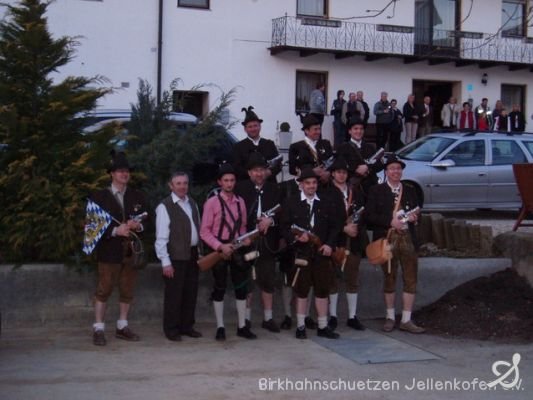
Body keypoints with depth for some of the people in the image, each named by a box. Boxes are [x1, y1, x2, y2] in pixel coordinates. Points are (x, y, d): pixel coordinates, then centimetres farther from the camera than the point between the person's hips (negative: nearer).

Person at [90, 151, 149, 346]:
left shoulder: (138, 197, 12)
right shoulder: (99, 197, 0)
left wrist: (138, 226, -11)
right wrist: (115, 231, -18)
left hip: (131, 251, 4)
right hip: (109, 251, -4)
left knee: (127, 291, 9)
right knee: (103, 291, -2)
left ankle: (122, 327, 19)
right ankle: (98, 329, 5)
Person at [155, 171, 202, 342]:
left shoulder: (192, 204, 12)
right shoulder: (165, 207, -10)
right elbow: (161, 236, -12)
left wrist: (200, 251, 11)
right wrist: (165, 262, -15)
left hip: (192, 255, 7)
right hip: (175, 257, -7)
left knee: (191, 292, 12)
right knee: (174, 294, 1)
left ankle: (186, 326, 24)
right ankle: (171, 329, 13)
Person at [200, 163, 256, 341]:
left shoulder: (240, 202, 6)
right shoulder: (212, 202, -8)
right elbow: (204, 231, -10)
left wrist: (245, 238, -5)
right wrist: (220, 246, -19)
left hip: (237, 250, 4)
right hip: (219, 251, -4)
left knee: (242, 287, 6)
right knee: (219, 289, 5)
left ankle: (242, 326, 15)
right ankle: (220, 327, 13)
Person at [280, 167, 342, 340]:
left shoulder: (325, 204, 11)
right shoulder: (290, 203, 3)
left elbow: (334, 227, 11)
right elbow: (284, 227, -1)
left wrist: (329, 244, -4)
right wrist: (296, 238, -19)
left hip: (321, 253, 3)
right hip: (300, 252, -2)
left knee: (322, 290, 4)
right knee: (301, 290, 4)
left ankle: (323, 327, 12)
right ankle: (300, 326, 13)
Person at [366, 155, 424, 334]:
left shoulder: (410, 190, 12)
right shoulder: (377, 191, 2)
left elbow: (416, 212, 17)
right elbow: (370, 215, -6)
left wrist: (414, 217, -6)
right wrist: (390, 222, -16)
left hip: (407, 238, 2)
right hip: (387, 239, -2)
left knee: (411, 279, -1)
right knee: (389, 278, 9)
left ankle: (406, 320, 6)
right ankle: (390, 317, 23)